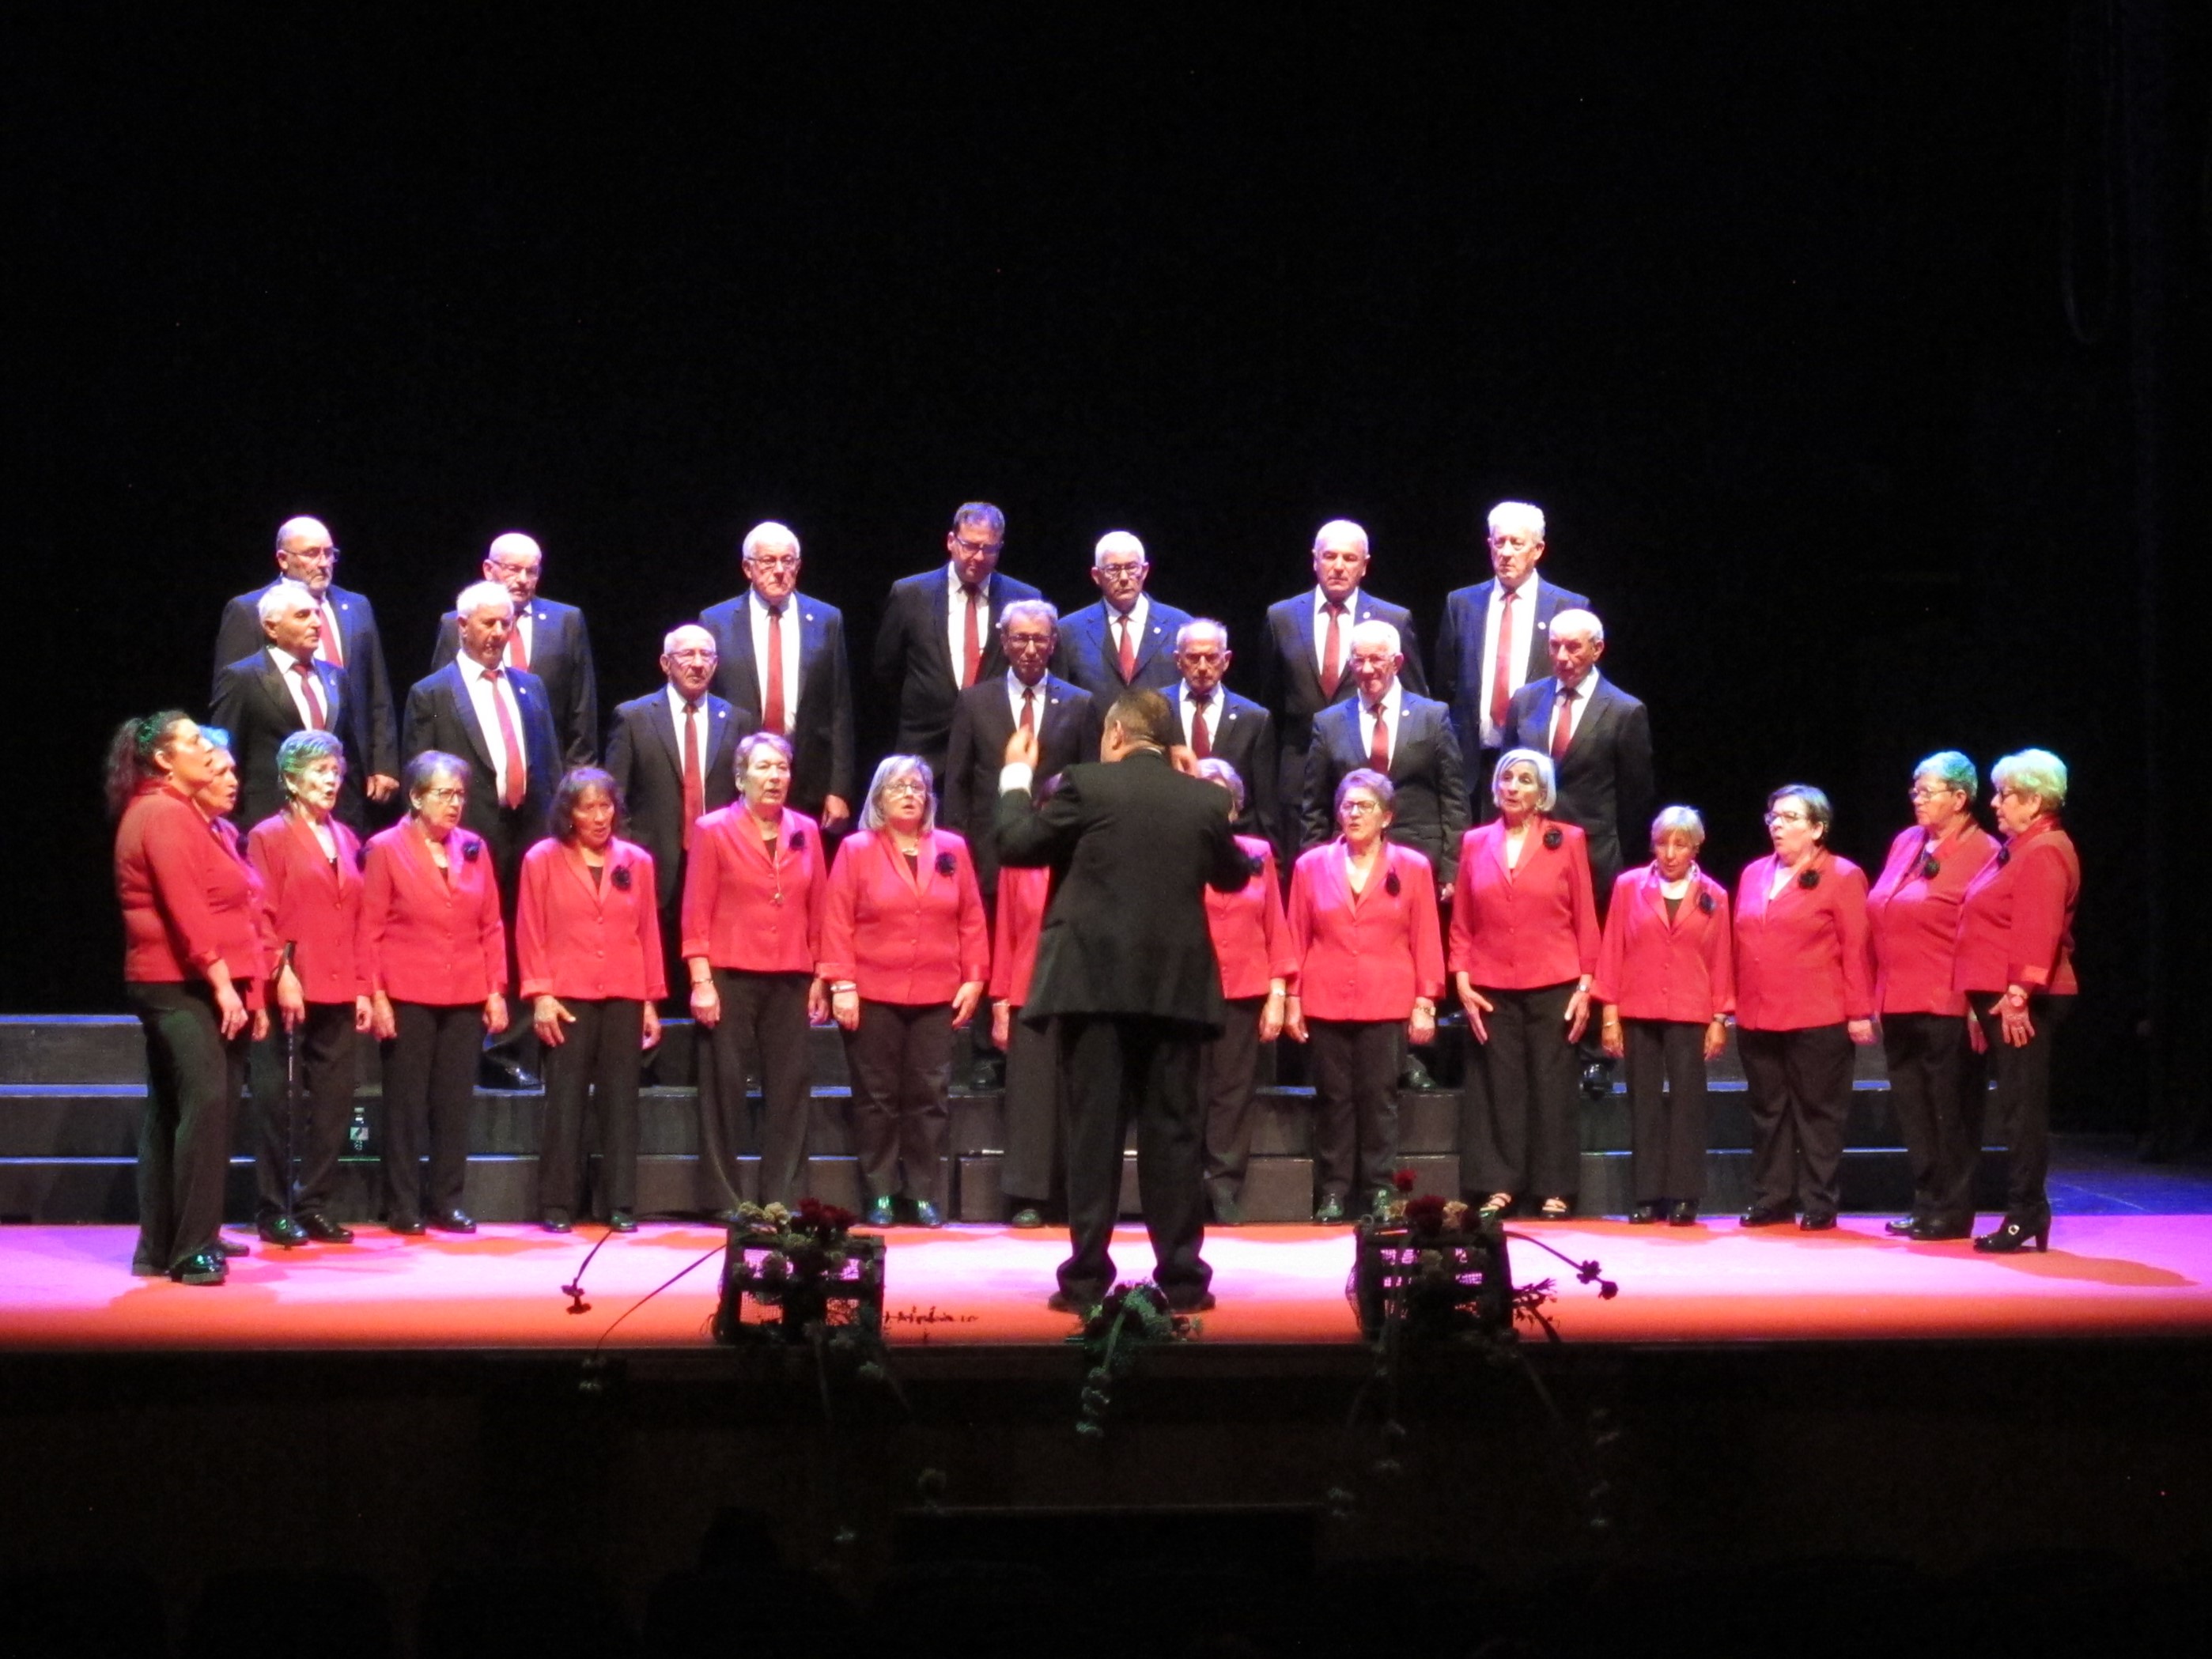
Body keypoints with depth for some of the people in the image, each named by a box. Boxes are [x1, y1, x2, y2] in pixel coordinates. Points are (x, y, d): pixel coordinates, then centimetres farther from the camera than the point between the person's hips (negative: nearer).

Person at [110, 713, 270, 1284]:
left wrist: (249, 990, 14)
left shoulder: (179, 813, 20)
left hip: (192, 986, 11)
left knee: (171, 1111, 11)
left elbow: (218, 905, 18)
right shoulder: (165, 815, -11)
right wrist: (223, 982, -22)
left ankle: (161, 1248, 15)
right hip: (182, 985, -11)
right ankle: (192, 1250, -18)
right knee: (204, 1104, -17)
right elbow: (184, 907, -19)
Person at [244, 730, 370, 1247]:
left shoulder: (345, 839, 16)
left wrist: (363, 988, 10)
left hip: (338, 993, 6)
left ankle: (315, 1206, 15)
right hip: (290, 991, -6)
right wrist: (281, 974, -17)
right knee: (279, 1102, -1)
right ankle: (274, 1211, 5)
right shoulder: (270, 836, -2)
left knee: (333, 1102, 6)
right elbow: (262, 916, -8)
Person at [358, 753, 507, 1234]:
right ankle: (403, 1207, 7)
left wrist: (496, 990, 4)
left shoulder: (473, 848, 8)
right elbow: (370, 930, -3)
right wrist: (375, 996, -9)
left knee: (455, 1103, 6)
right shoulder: (385, 849, -2)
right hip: (407, 997, -3)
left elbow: (492, 925, 11)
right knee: (406, 1103, 1)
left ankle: (447, 1202, 14)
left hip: (465, 998, 3)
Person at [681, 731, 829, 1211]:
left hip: (790, 980, 3)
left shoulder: (805, 832, 10)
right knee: (724, 1088, -1)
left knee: (789, 1088, 2)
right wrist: (700, 981, -9)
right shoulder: (714, 830, 0)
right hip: (730, 977, -3)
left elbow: (817, 910, 12)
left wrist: (820, 980, 7)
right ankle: (726, 1201, 4)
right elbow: (696, 913, -2)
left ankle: (783, 1200, 8)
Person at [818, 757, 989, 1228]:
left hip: (937, 997, 2)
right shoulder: (856, 850, 3)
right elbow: (837, 922, -2)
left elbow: (972, 920, 10)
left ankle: (925, 1195, 7)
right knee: (876, 1097, 2)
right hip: (872, 997, -2)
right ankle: (880, 1195, 7)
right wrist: (841, 984, -9)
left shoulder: (952, 850, 9)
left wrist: (974, 978, 3)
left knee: (929, 1096, 2)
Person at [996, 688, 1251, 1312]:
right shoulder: (1204, 799, 4)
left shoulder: (1085, 785, -5)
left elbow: (1015, 844, 3)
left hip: (1094, 981, -2)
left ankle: (1088, 1277, 0)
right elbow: (1233, 874, 19)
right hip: (1175, 986, 2)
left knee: (1093, 1129, 1)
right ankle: (1182, 1276, 6)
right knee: (1173, 1130, 6)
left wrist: (1016, 779, 18)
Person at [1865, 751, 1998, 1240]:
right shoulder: (1906, 843, 15)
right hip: (1898, 1005, 8)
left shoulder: (1982, 853, -8)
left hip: (1945, 1007, -8)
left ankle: (1952, 1211, 6)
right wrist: (1879, 997, 15)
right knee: (1912, 1110, 11)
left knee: (1951, 1112, -1)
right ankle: (1926, 1204, 19)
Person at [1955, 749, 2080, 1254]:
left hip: (2022, 1003, -10)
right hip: (2003, 998, 10)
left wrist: (2018, 993, -27)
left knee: (2023, 1107, -8)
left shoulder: (2044, 852, -13)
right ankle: (2026, 1214, 14)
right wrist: (1983, 1001, 22)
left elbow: (2037, 931, -22)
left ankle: (2025, 1216, -6)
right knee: (2017, 1108, 11)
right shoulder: (2019, 849, 19)